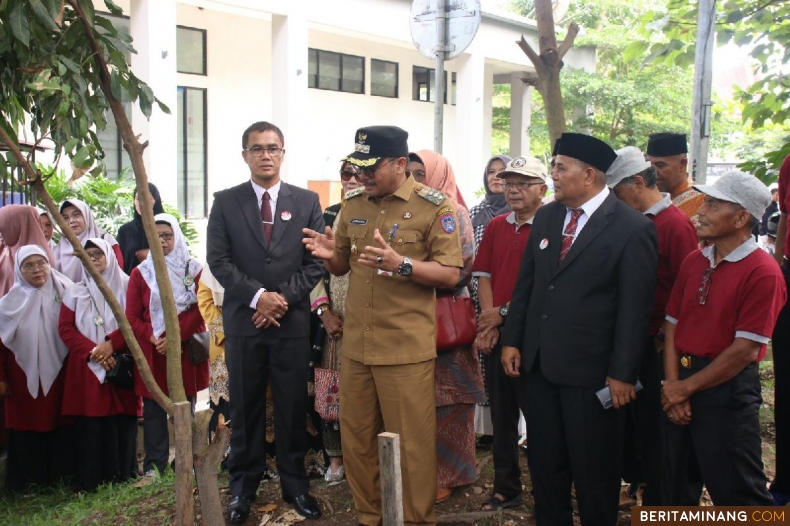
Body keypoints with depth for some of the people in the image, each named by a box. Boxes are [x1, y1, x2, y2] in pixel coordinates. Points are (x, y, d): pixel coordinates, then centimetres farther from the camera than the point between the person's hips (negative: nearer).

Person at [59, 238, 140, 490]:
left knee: (123, 423, -2)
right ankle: (91, 482, 5)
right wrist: (92, 351, -10)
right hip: (87, 369, 1)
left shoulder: (127, 286, 7)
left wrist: (111, 344, -14)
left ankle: (123, 476, 7)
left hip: (121, 366, -1)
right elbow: (65, 328, 4)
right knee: (91, 425, -1)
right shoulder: (75, 292, 12)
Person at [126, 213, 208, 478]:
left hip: (185, 350, 0)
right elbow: (132, 317, 1)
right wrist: (153, 338, -14)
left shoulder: (193, 269, 3)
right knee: (153, 408, 4)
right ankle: (154, 463, 13)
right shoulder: (140, 272, 5)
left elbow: (199, 309, -5)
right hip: (151, 352, 1)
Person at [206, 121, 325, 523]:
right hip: (243, 320, 0)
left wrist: (284, 298, -10)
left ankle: (295, 485, 21)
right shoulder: (226, 202, 5)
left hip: (293, 320, 0)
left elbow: (315, 261, 1)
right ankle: (243, 486, 21)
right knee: (245, 407, 8)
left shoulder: (307, 201, 6)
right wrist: (258, 295, -13)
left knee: (293, 406, 7)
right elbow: (218, 260, -2)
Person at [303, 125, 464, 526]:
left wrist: (400, 264, -24)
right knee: (356, 438, 13)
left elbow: (450, 275, -9)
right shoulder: (353, 204, 10)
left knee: (411, 442, 3)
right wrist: (331, 255, -5)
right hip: (355, 345, 6)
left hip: (407, 347, -5)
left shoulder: (433, 207, -6)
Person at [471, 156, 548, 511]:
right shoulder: (496, 227, 10)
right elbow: (484, 277, 9)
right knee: (501, 414, 14)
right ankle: (506, 488, 26)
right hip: (496, 334, 6)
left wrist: (505, 313, -12)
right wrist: (488, 324, -4)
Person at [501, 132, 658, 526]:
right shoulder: (545, 216, 7)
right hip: (539, 362, 6)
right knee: (544, 461, 17)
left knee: (593, 468, 10)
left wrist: (623, 373, -13)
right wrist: (512, 340, 7)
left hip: (591, 369, -5)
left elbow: (635, 307, -13)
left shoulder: (633, 228, -12)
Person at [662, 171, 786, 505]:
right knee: (677, 485, 19)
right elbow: (673, 325, 6)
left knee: (737, 493, 6)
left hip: (727, 390, -6)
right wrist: (672, 386, -6)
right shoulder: (694, 263, 6)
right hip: (680, 389, 7)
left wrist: (686, 388, -10)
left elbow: (745, 351, -17)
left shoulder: (762, 273, -15)